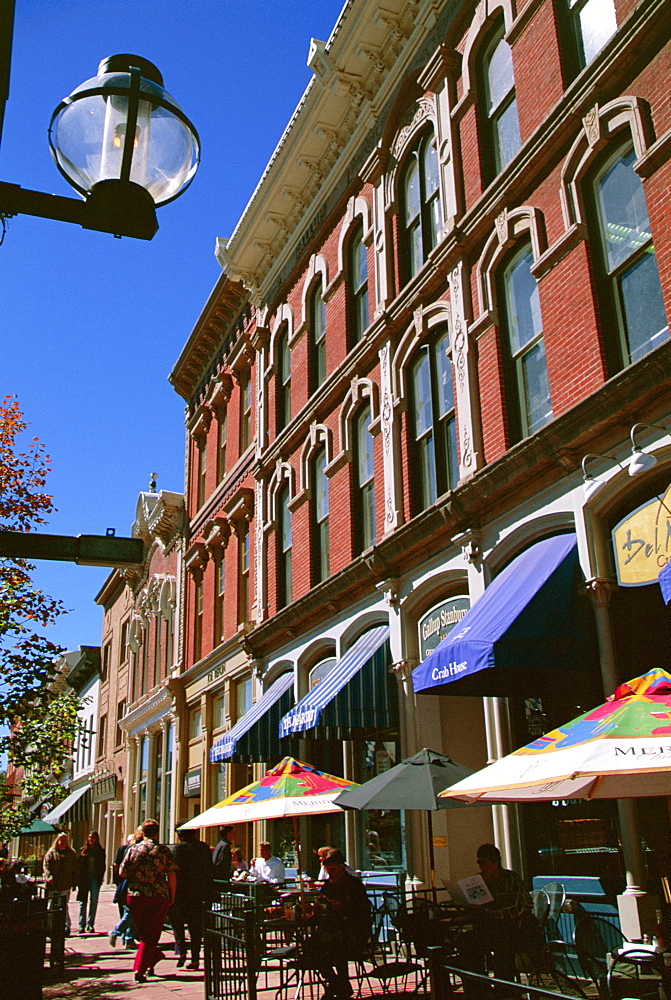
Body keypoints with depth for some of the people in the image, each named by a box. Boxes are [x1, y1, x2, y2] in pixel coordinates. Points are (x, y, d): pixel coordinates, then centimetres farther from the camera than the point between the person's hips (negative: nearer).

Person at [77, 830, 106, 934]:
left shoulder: (101, 851, 7)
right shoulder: (83, 851, 7)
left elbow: (102, 866, 6)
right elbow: (78, 866, 5)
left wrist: (100, 878, -5)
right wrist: (78, 879, -4)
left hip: (95, 878, 0)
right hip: (84, 878, 0)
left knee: (94, 901, -2)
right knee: (83, 902, 1)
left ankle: (90, 925, 5)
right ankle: (82, 925, 5)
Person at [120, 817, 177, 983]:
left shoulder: (133, 850, 0)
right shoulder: (163, 850, -3)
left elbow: (122, 873, 1)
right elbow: (172, 875, -5)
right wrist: (172, 896, 5)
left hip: (135, 896, 2)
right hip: (159, 897, -2)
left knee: (143, 934, 19)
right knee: (151, 935, 5)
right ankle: (140, 969, -3)